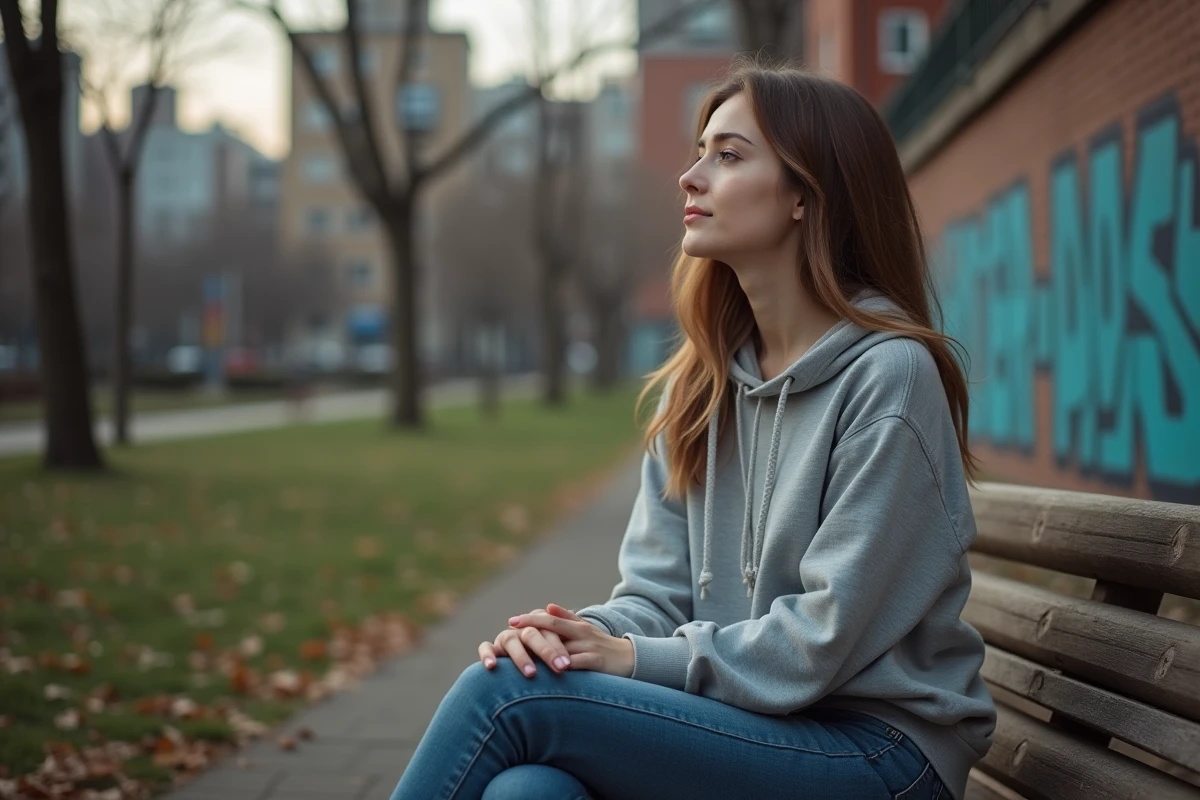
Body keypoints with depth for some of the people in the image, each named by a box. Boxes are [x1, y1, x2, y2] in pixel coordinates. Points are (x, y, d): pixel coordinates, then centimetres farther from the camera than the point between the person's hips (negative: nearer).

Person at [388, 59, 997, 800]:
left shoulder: (889, 374, -11)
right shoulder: (700, 385, 11)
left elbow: (823, 641, -15)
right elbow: (658, 593, 7)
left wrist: (635, 659, -14)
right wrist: (580, 634, -14)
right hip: (740, 727, 5)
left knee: (510, 694, -22)